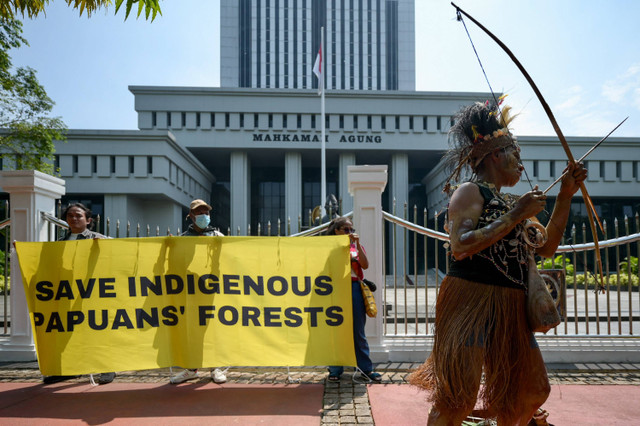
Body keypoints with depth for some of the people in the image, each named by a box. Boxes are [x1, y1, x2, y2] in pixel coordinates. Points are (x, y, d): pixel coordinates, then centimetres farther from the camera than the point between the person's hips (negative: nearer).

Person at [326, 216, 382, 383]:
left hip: (355, 289, 2)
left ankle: (366, 368, 14)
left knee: (358, 331, 6)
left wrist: (357, 244, -9)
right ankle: (335, 369, 14)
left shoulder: (357, 247, 14)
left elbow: (365, 265, -5)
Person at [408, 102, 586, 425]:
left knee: (533, 393, 17)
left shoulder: (510, 203, 18)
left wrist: (565, 197, 16)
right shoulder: (470, 192, -7)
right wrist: (515, 216, -17)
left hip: (510, 309, 9)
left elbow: (546, 247, 22)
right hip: (472, 301, -9)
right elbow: (460, 247, -22)